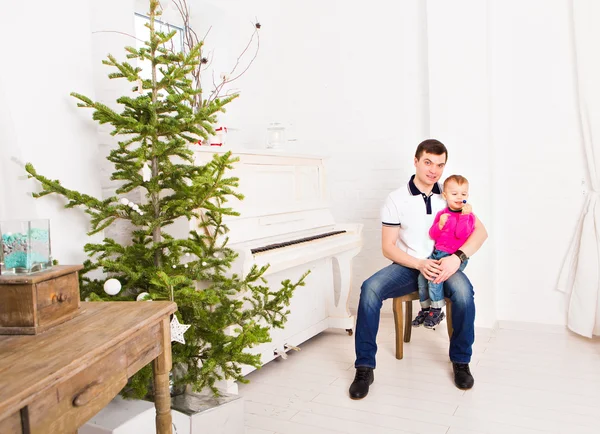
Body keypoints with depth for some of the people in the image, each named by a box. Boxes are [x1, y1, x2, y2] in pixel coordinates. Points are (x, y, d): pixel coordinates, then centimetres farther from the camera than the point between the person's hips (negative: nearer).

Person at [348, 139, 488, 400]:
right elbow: (388, 247, -4)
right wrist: (420, 264, -20)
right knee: (370, 289, -29)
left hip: (443, 264, 1)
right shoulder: (396, 200, -2)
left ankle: (461, 361, -8)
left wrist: (458, 257, -22)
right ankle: (365, 367, -17)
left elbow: (480, 231, -3)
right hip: (408, 265, -1)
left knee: (463, 291, -33)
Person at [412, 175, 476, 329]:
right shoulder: (441, 214, 12)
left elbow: (461, 234, -18)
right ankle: (425, 308, 9)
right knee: (422, 275, -8)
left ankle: (436, 310, -11)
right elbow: (432, 235, 8)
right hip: (437, 252, 6)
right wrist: (440, 224, -11)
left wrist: (464, 215, -25)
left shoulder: (468, 215, -2)